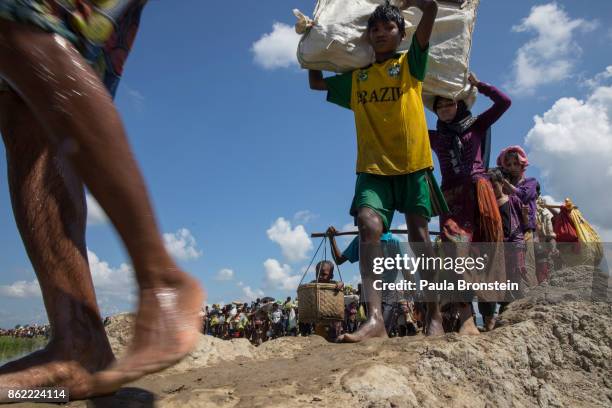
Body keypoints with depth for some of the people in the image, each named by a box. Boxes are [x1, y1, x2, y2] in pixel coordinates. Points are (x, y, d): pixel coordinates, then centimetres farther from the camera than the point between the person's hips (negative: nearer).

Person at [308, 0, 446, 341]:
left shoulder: (410, 63, 9)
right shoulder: (356, 78, 19)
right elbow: (316, 83, 31)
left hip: (413, 164, -2)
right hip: (373, 167, 2)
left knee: (419, 236, -1)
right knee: (368, 226, -21)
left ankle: (435, 318, 9)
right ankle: (375, 318, -28)